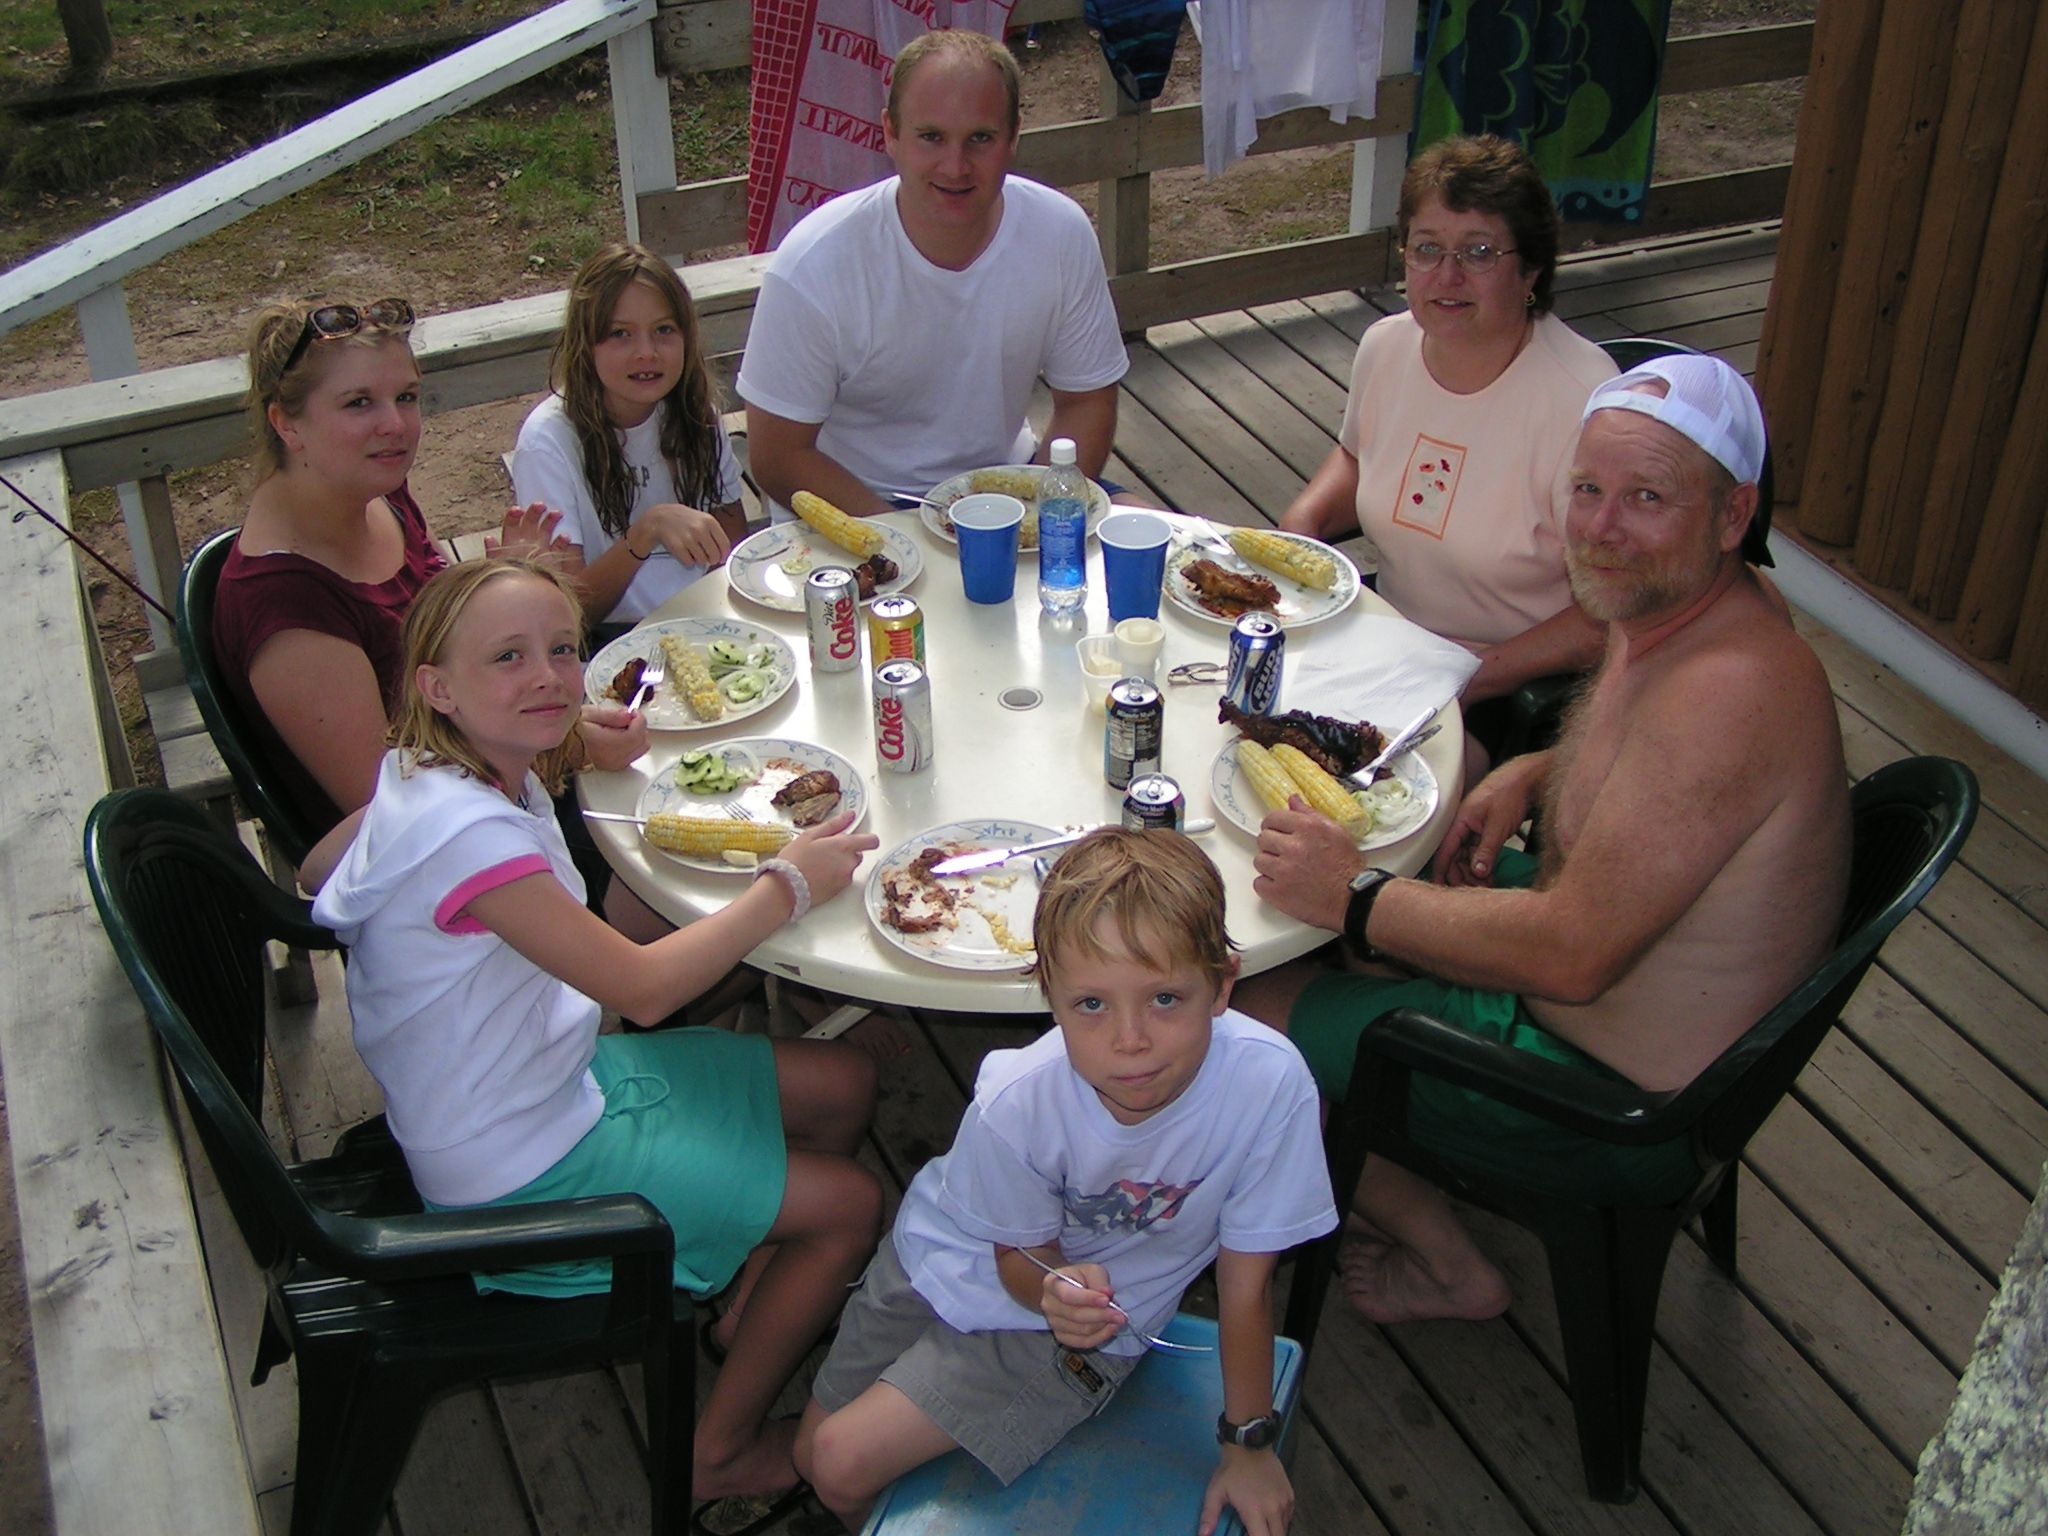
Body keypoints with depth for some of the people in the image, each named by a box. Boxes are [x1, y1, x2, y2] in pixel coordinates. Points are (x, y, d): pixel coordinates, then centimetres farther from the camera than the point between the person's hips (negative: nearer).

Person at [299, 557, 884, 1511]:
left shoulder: (427, 777, -4)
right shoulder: (468, 830, -32)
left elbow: (314, 874, 14)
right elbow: (642, 986, -31)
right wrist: (787, 884, -17)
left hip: (561, 1076, 9)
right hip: (527, 1171, -9)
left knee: (844, 1085, 12)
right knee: (850, 1204, -2)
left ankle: (755, 1298, 31)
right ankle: (724, 1451, 16)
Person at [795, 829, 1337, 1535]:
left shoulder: (1269, 1084, -37)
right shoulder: (1014, 1102, -32)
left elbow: (1244, 1286, -20)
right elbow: (1024, 1254, -11)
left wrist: (1250, 1443, -8)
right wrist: (1057, 1292, -35)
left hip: (1082, 1326, -1)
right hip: (957, 1254, 2)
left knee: (844, 1463, -11)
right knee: (812, 1452, 15)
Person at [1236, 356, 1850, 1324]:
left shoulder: (1728, 689, -34)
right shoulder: (1672, 604, -3)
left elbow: (1571, 956, -33)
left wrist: (1355, 898, -24)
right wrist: (1533, 774, 0)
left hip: (1618, 1102, -10)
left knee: (1242, 1010, -3)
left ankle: (1448, 1265, 18)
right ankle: (1371, 1172, 32)